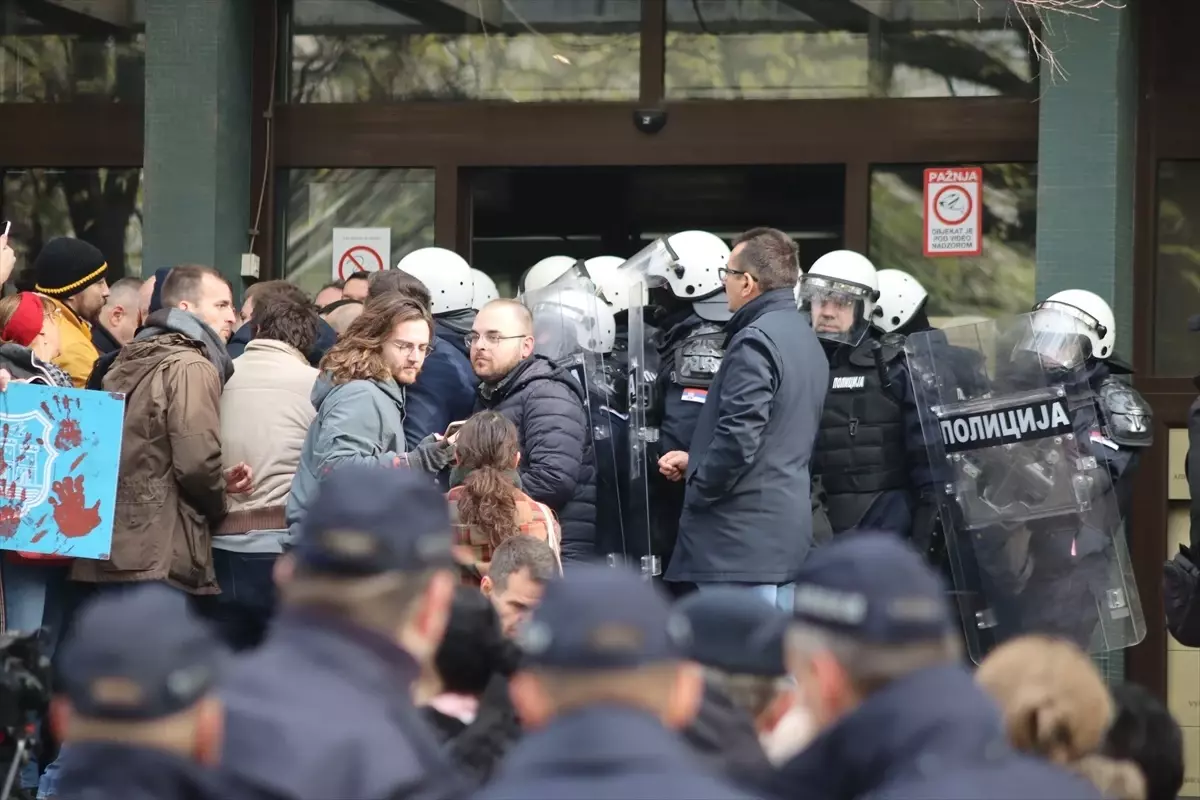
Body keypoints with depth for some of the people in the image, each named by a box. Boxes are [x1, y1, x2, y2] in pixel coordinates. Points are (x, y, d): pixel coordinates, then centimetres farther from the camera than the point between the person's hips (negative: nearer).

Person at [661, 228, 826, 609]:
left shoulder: (755, 341, -14)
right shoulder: (805, 339, 17)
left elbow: (739, 436, -23)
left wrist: (698, 486, -8)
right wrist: (695, 460, 19)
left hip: (743, 536, -10)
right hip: (787, 531, 10)